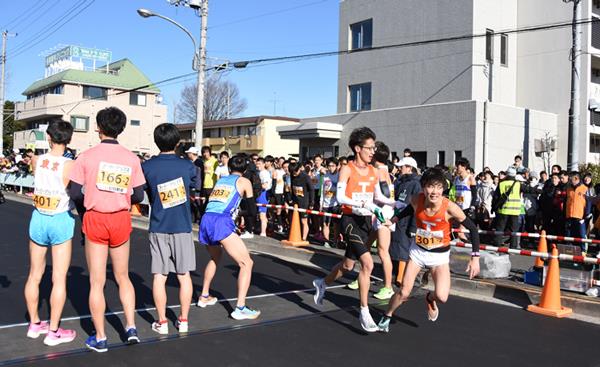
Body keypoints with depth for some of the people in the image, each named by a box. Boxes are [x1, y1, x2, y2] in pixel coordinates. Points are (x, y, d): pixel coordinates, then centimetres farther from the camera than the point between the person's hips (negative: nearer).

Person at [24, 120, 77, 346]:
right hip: (60, 221, -5)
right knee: (59, 279, 3)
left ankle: (34, 324, 31)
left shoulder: (37, 161, -3)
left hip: (38, 219, 5)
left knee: (34, 276, 17)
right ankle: (54, 331, 10)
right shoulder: (69, 165, -15)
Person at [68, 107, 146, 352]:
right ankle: (131, 327, 14)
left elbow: (74, 193, -8)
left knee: (97, 283, 8)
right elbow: (138, 196, -1)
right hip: (121, 221, 2)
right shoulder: (131, 158, -3)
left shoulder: (87, 156, -8)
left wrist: (90, 198, 12)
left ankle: (100, 338, 16)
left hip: (95, 220, -2)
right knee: (123, 277, 19)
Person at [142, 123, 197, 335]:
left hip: (158, 228, 0)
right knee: (184, 275, 9)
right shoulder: (187, 166, -5)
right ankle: (183, 320, 16)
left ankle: (162, 322, 13)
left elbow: (146, 194, 4)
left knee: (159, 276, 7)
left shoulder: (147, 166, -6)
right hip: (182, 228, 0)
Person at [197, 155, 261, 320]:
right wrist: (250, 217, 35)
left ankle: (204, 297, 39)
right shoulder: (244, 182, 12)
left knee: (215, 257, 33)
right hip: (221, 223, -6)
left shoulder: (220, 180, 26)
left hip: (205, 221, 7)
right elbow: (252, 211, 13)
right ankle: (240, 308, -8)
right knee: (246, 263, 1)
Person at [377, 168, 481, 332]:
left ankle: (430, 299, 21)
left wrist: (475, 258, -19)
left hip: (440, 255, -2)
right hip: (418, 251, 2)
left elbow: (472, 228, -17)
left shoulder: (450, 207, -26)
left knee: (441, 297, -17)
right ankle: (386, 317, 28)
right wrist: (395, 218, 7)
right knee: (404, 293, -1)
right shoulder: (417, 200, -17)